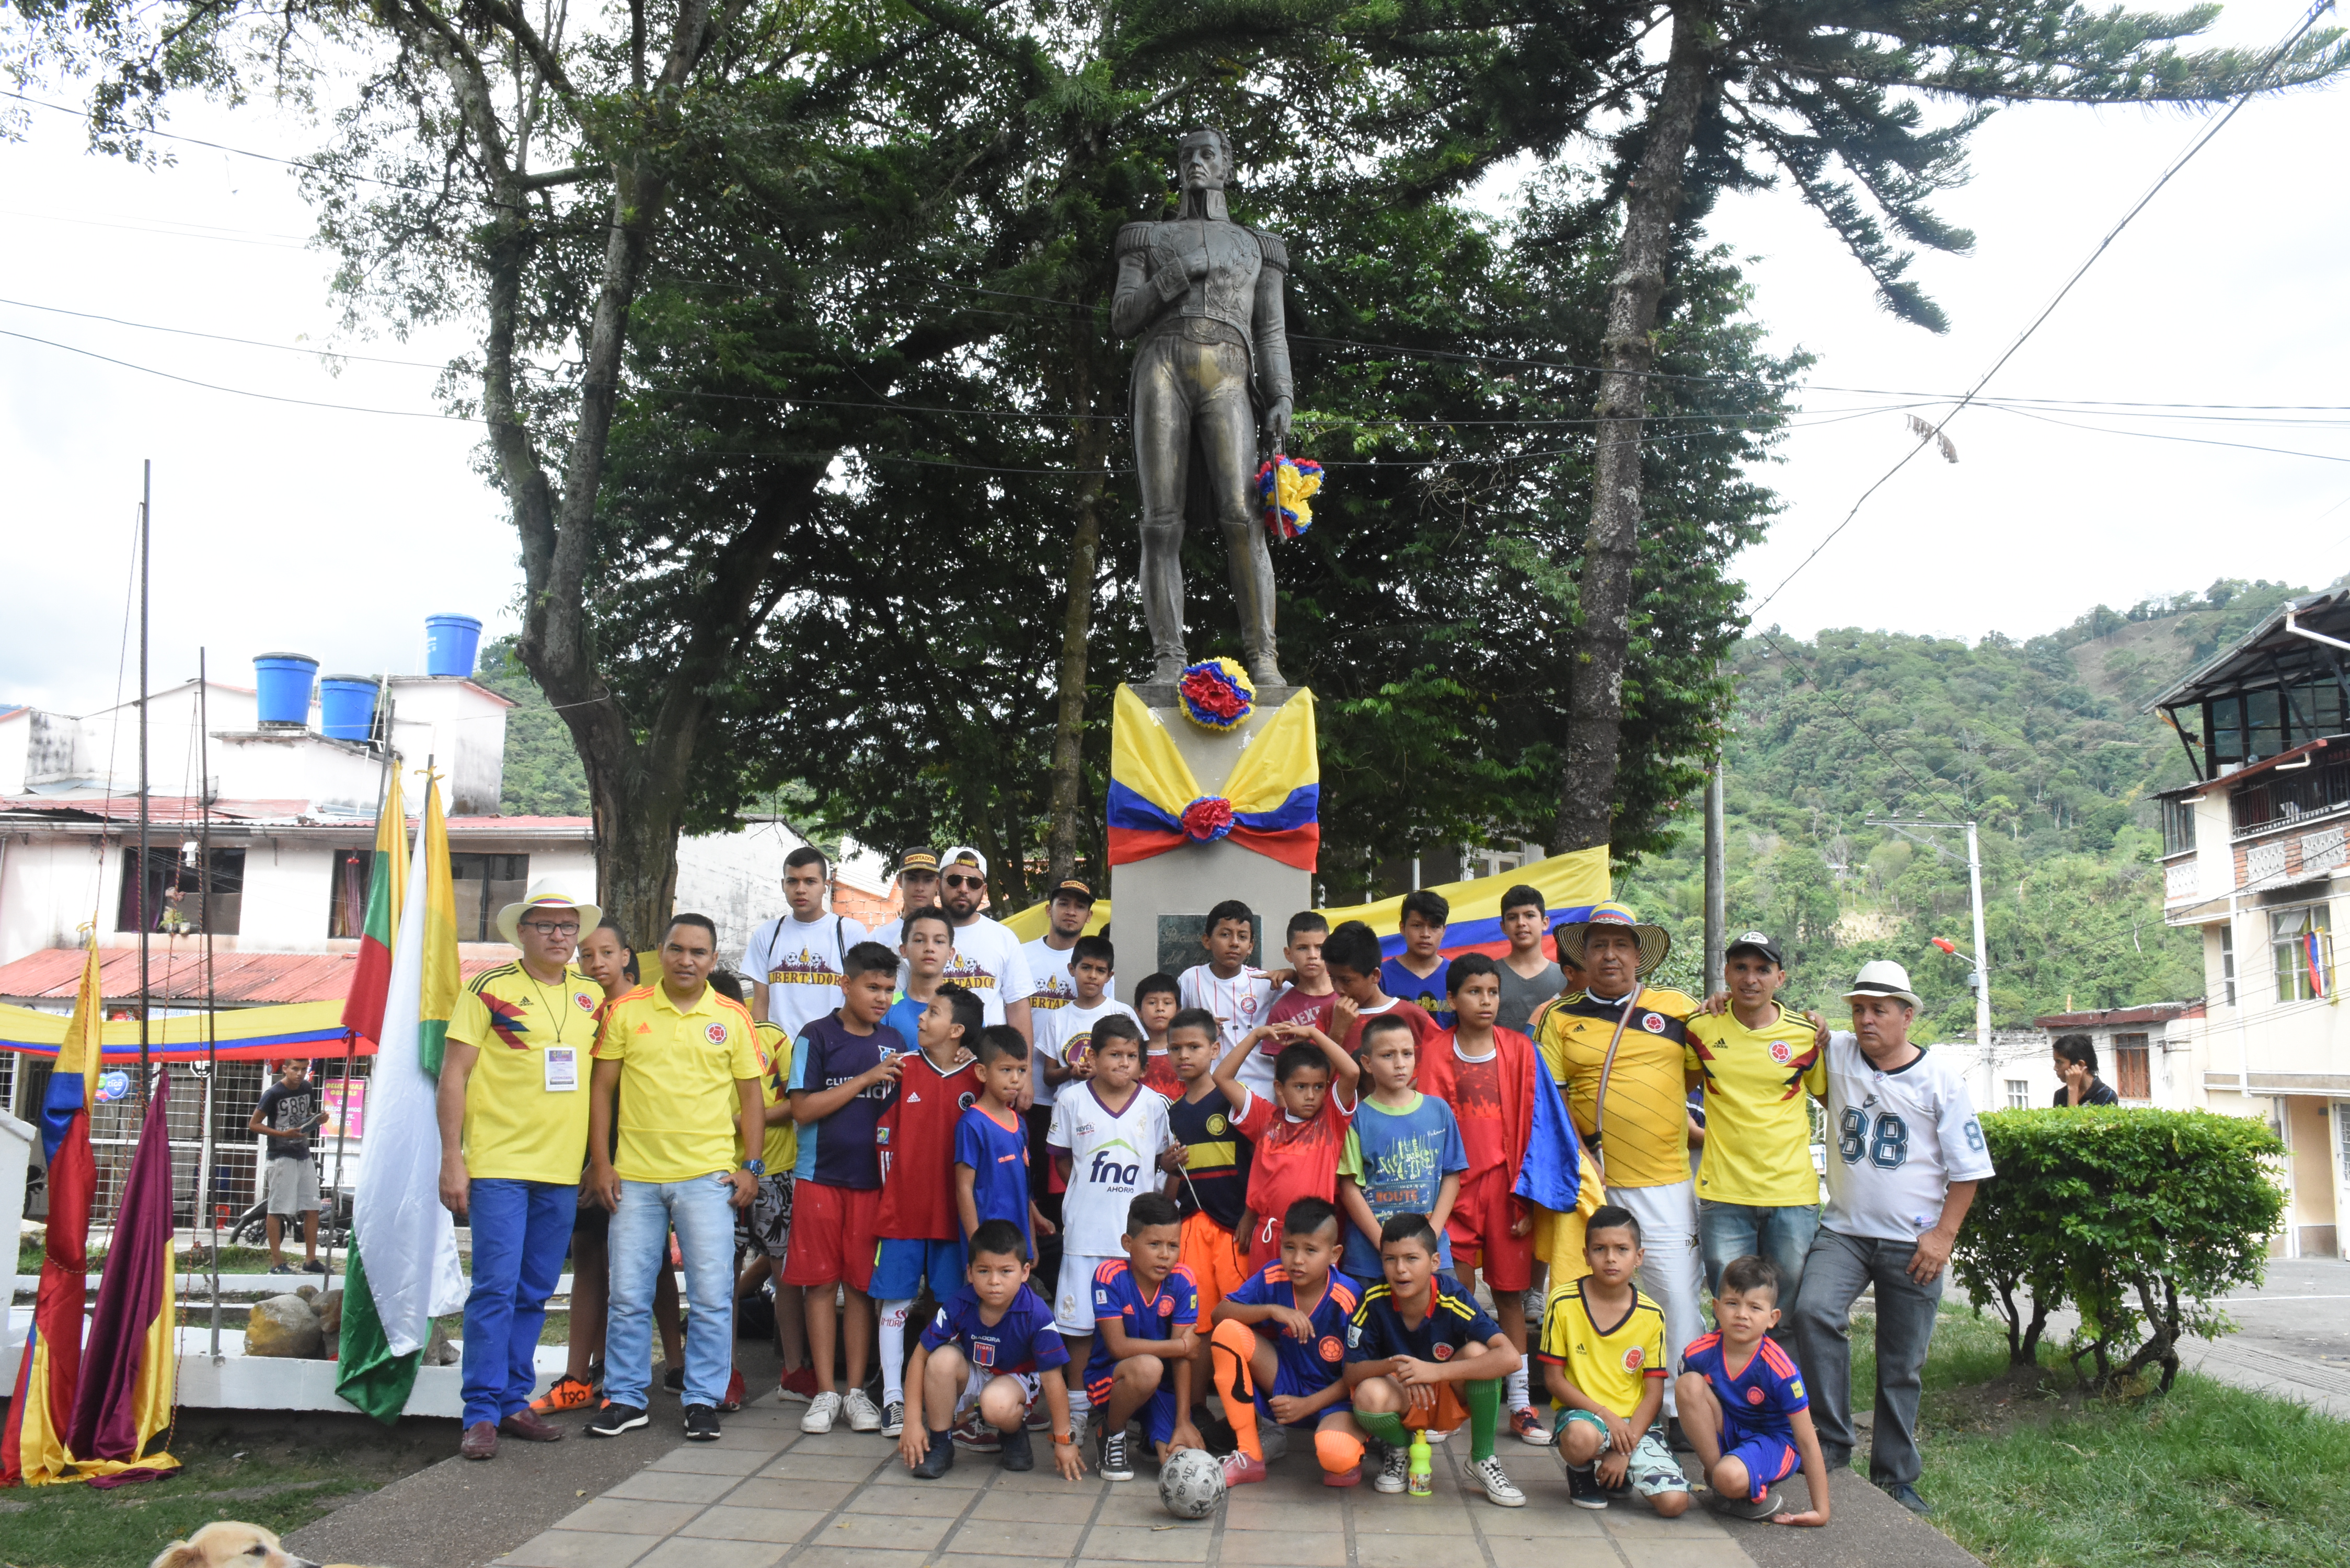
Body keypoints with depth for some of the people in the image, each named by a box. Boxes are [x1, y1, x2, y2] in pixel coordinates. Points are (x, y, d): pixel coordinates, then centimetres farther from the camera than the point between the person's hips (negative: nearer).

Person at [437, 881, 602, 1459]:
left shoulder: (591, 996, 11)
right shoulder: (489, 990, -3)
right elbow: (453, 1075, -5)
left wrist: (598, 1161, 13)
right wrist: (452, 1159, -10)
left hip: (562, 1172, 5)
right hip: (499, 1166, -5)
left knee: (534, 1294, 11)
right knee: (495, 1288, -6)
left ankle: (513, 1401, 21)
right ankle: (481, 1413, 2)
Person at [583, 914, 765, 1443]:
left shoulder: (733, 1017, 4)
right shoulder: (626, 1010, 4)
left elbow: (750, 1097, 8)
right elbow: (602, 1088, 7)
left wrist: (752, 1166, 0)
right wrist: (600, 1162, 0)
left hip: (707, 1177, -1)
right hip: (635, 1177, 1)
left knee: (712, 1295, 0)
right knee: (628, 1295, 7)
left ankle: (703, 1401, 12)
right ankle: (625, 1399, 21)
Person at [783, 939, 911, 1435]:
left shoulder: (896, 1043, 9)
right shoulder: (817, 1037, -3)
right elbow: (802, 1109, -10)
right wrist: (867, 1077, -14)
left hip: (872, 1178, 3)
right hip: (819, 1176, -2)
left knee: (862, 1285, 5)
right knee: (821, 1282, 3)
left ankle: (857, 1391, 13)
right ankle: (825, 1392, 12)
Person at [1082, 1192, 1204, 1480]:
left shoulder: (1182, 1281, -10)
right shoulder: (1110, 1275, -19)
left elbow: (1182, 1357, -11)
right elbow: (1118, 1347, -22)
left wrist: (1183, 1422, -16)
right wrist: (1182, 1346, -15)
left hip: (1163, 1387, 3)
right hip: (1110, 1379, -3)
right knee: (1147, 1366, -37)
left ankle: (1151, 1432, 19)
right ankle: (1111, 1433, -6)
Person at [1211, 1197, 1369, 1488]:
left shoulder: (1349, 1298, -21)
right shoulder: (1273, 1278, -10)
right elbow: (1221, 1312, -12)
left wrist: (1307, 1405, -20)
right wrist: (1271, 1310, -27)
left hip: (1333, 1395, -5)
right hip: (1286, 1386, 5)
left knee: (1337, 1456, -39)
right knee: (1228, 1332, -19)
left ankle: (1351, 1447, 5)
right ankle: (1250, 1455, -8)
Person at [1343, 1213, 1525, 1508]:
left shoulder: (1452, 1300, -24)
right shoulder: (1374, 1302, -20)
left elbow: (1510, 1357, -35)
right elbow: (1352, 1372, -15)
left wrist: (1436, 1372, -41)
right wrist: (1393, 1367, -37)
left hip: (1452, 1399, 0)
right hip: (1401, 1401, 0)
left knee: (1478, 1352, -29)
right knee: (1369, 1394, -34)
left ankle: (1482, 1460, -6)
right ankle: (1399, 1451, 4)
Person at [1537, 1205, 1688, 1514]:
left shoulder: (1651, 1315, -3)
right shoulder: (1564, 1303, -8)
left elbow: (1654, 1392, -2)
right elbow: (1553, 1378, -5)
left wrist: (1623, 1452, -12)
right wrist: (1605, 1414, -17)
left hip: (1636, 1421, 2)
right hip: (1582, 1411, -2)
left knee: (1675, 1503, -18)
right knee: (1581, 1438, -39)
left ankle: (1621, 1473, 15)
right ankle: (1581, 1472, -1)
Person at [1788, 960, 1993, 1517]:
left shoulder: (1940, 1075, -3)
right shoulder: (1835, 1054, 1)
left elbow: (1969, 1166, 0)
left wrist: (1944, 1234, -7)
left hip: (1913, 1242, -1)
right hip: (1844, 1230, 1)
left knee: (1903, 1365, 7)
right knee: (1814, 1310, -24)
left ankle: (1895, 1476, 21)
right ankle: (1832, 1438, -11)